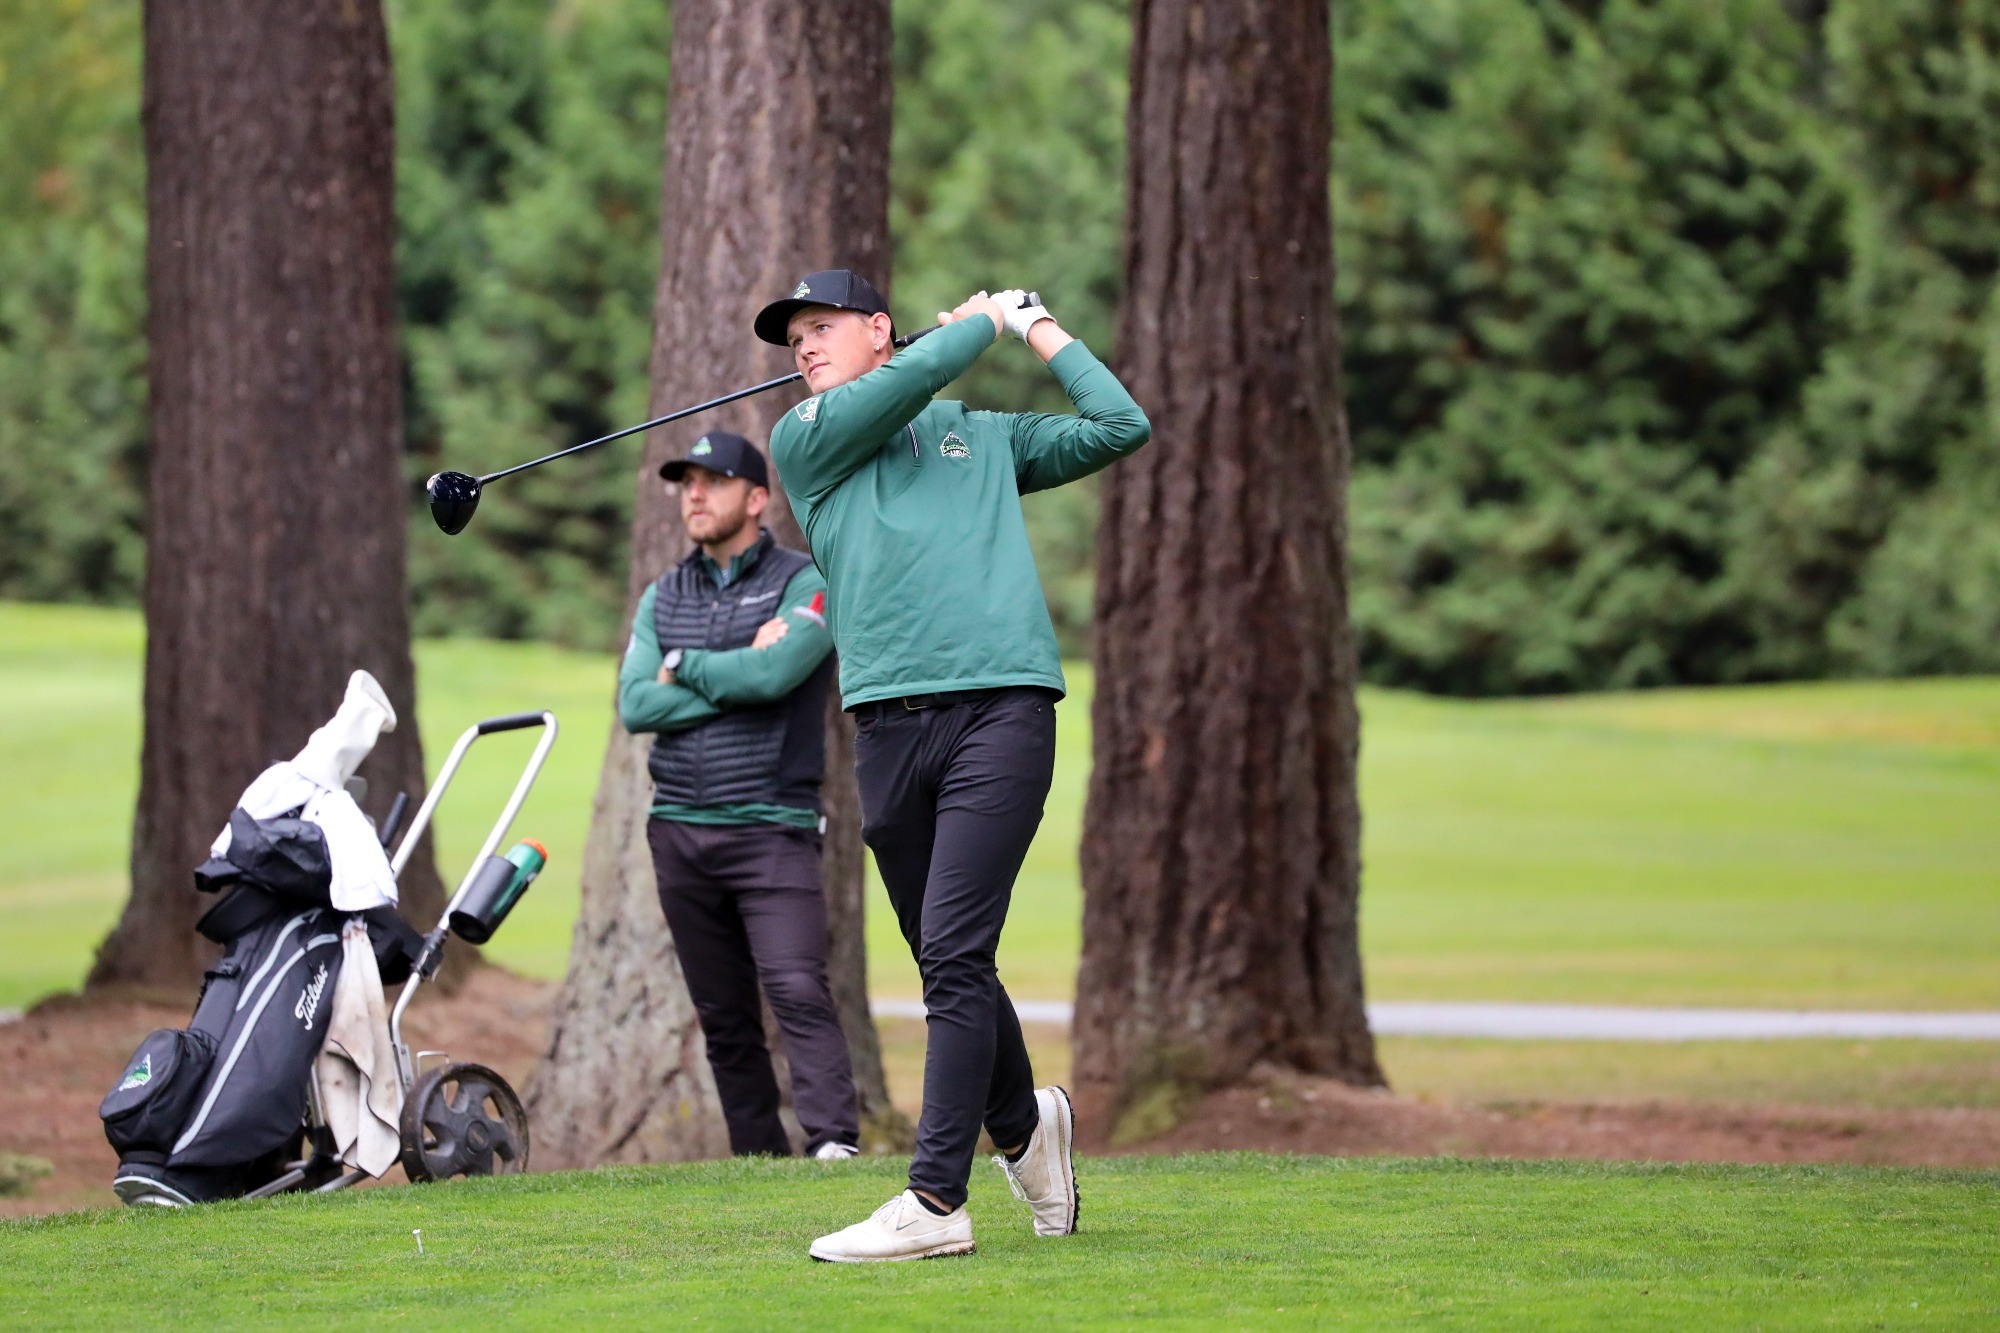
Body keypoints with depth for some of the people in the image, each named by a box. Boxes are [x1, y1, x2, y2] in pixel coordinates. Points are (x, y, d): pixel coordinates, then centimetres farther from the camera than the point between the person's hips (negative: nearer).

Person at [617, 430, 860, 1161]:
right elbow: (636, 705, 1)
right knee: (722, 1016, 5)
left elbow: (776, 674, -18)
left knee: (797, 990, -19)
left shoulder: (805, 584, 0)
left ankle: (834, 1141, -25)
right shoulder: (662, 598, 15)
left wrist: (684, 670, -3)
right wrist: (738, 675, -7)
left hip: (771, 827, -5)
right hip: (680, 827, 5)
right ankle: (758, 1156, 9)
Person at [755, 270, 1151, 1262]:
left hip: (1002, 707, -2)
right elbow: (911, 378, 0)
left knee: (954, 954, -12)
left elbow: (1121, 427, 19)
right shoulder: (803, 442, 14)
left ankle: (936, 1198, -16)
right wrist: (985, 322, 15)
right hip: (889, 724, 2)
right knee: (947, 967, 7)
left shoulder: (986, 435, 20)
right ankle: (1023, 1124, 33)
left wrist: (1037, 327, 22)